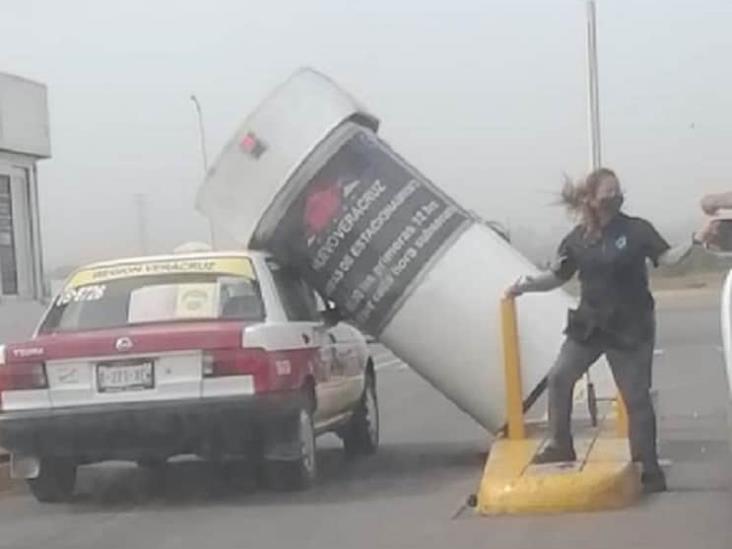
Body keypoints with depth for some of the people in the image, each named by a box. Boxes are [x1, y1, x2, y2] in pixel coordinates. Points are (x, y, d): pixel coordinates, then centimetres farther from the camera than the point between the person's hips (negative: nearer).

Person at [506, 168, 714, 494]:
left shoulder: (637, 229, -7)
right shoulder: (578, 238, 1)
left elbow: (666, 257, -13)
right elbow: (558, 277, 7)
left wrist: (696, 240, -28)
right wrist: (527, 285, -9)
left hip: (630, 327, -3)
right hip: (590, 323, 3)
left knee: (636, 397, -1)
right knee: (559, 378, -1)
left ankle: (648, 469, 6)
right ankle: (560, 446, 14)